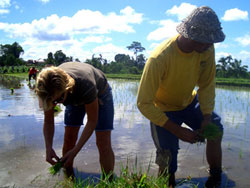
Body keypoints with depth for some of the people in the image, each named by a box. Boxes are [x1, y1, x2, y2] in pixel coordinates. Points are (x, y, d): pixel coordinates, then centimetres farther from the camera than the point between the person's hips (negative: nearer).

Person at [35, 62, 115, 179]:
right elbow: (48, 121, -16)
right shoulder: (49, 90, -31)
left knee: (103, 144, -13)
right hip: (75, 98, 4)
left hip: (100, 94, -4)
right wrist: (48, 147, -31)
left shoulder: (85, 84, -44)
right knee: (69, 140, 1)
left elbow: (92, 121, -31)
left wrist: (75, 151, -35)